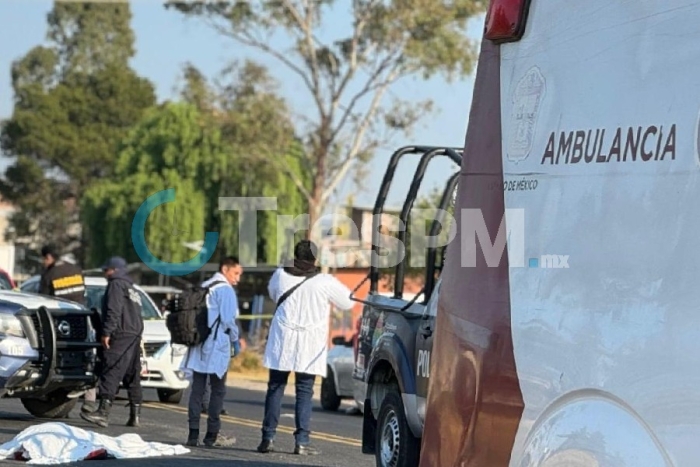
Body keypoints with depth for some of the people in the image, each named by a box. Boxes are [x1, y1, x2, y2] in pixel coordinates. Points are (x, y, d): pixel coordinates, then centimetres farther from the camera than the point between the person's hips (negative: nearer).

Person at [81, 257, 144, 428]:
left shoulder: (116, 285, -3)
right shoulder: (132, 289, 28)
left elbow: (114, 311, -15)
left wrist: (107, 332, -18)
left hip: (120, 336, -10)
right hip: (135, 336, 10)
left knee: (111, 374, -18)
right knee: (132, 377, 12)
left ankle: (103, 413, -28)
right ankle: (135, 416, 12)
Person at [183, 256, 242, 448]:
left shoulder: (203, 288, 16)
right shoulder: (225, 290, -8)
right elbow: (228, 319, -14)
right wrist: (235, 341, 0)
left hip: (198, 346, 7)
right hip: (217, 346, -7)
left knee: (197, 389, 5)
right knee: (218, 390, 1)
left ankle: (193, 434, 3)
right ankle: (212, 435, 2)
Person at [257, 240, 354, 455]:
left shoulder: (280, 276, -1)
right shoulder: (325, 282, -10)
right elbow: (348, 302, 3)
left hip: (282, 342, 2)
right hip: (310, 347, -2)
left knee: (275, 388, 9)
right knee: (304, 392, 2)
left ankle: (268, 438, 7)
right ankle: (302, 441, -3)